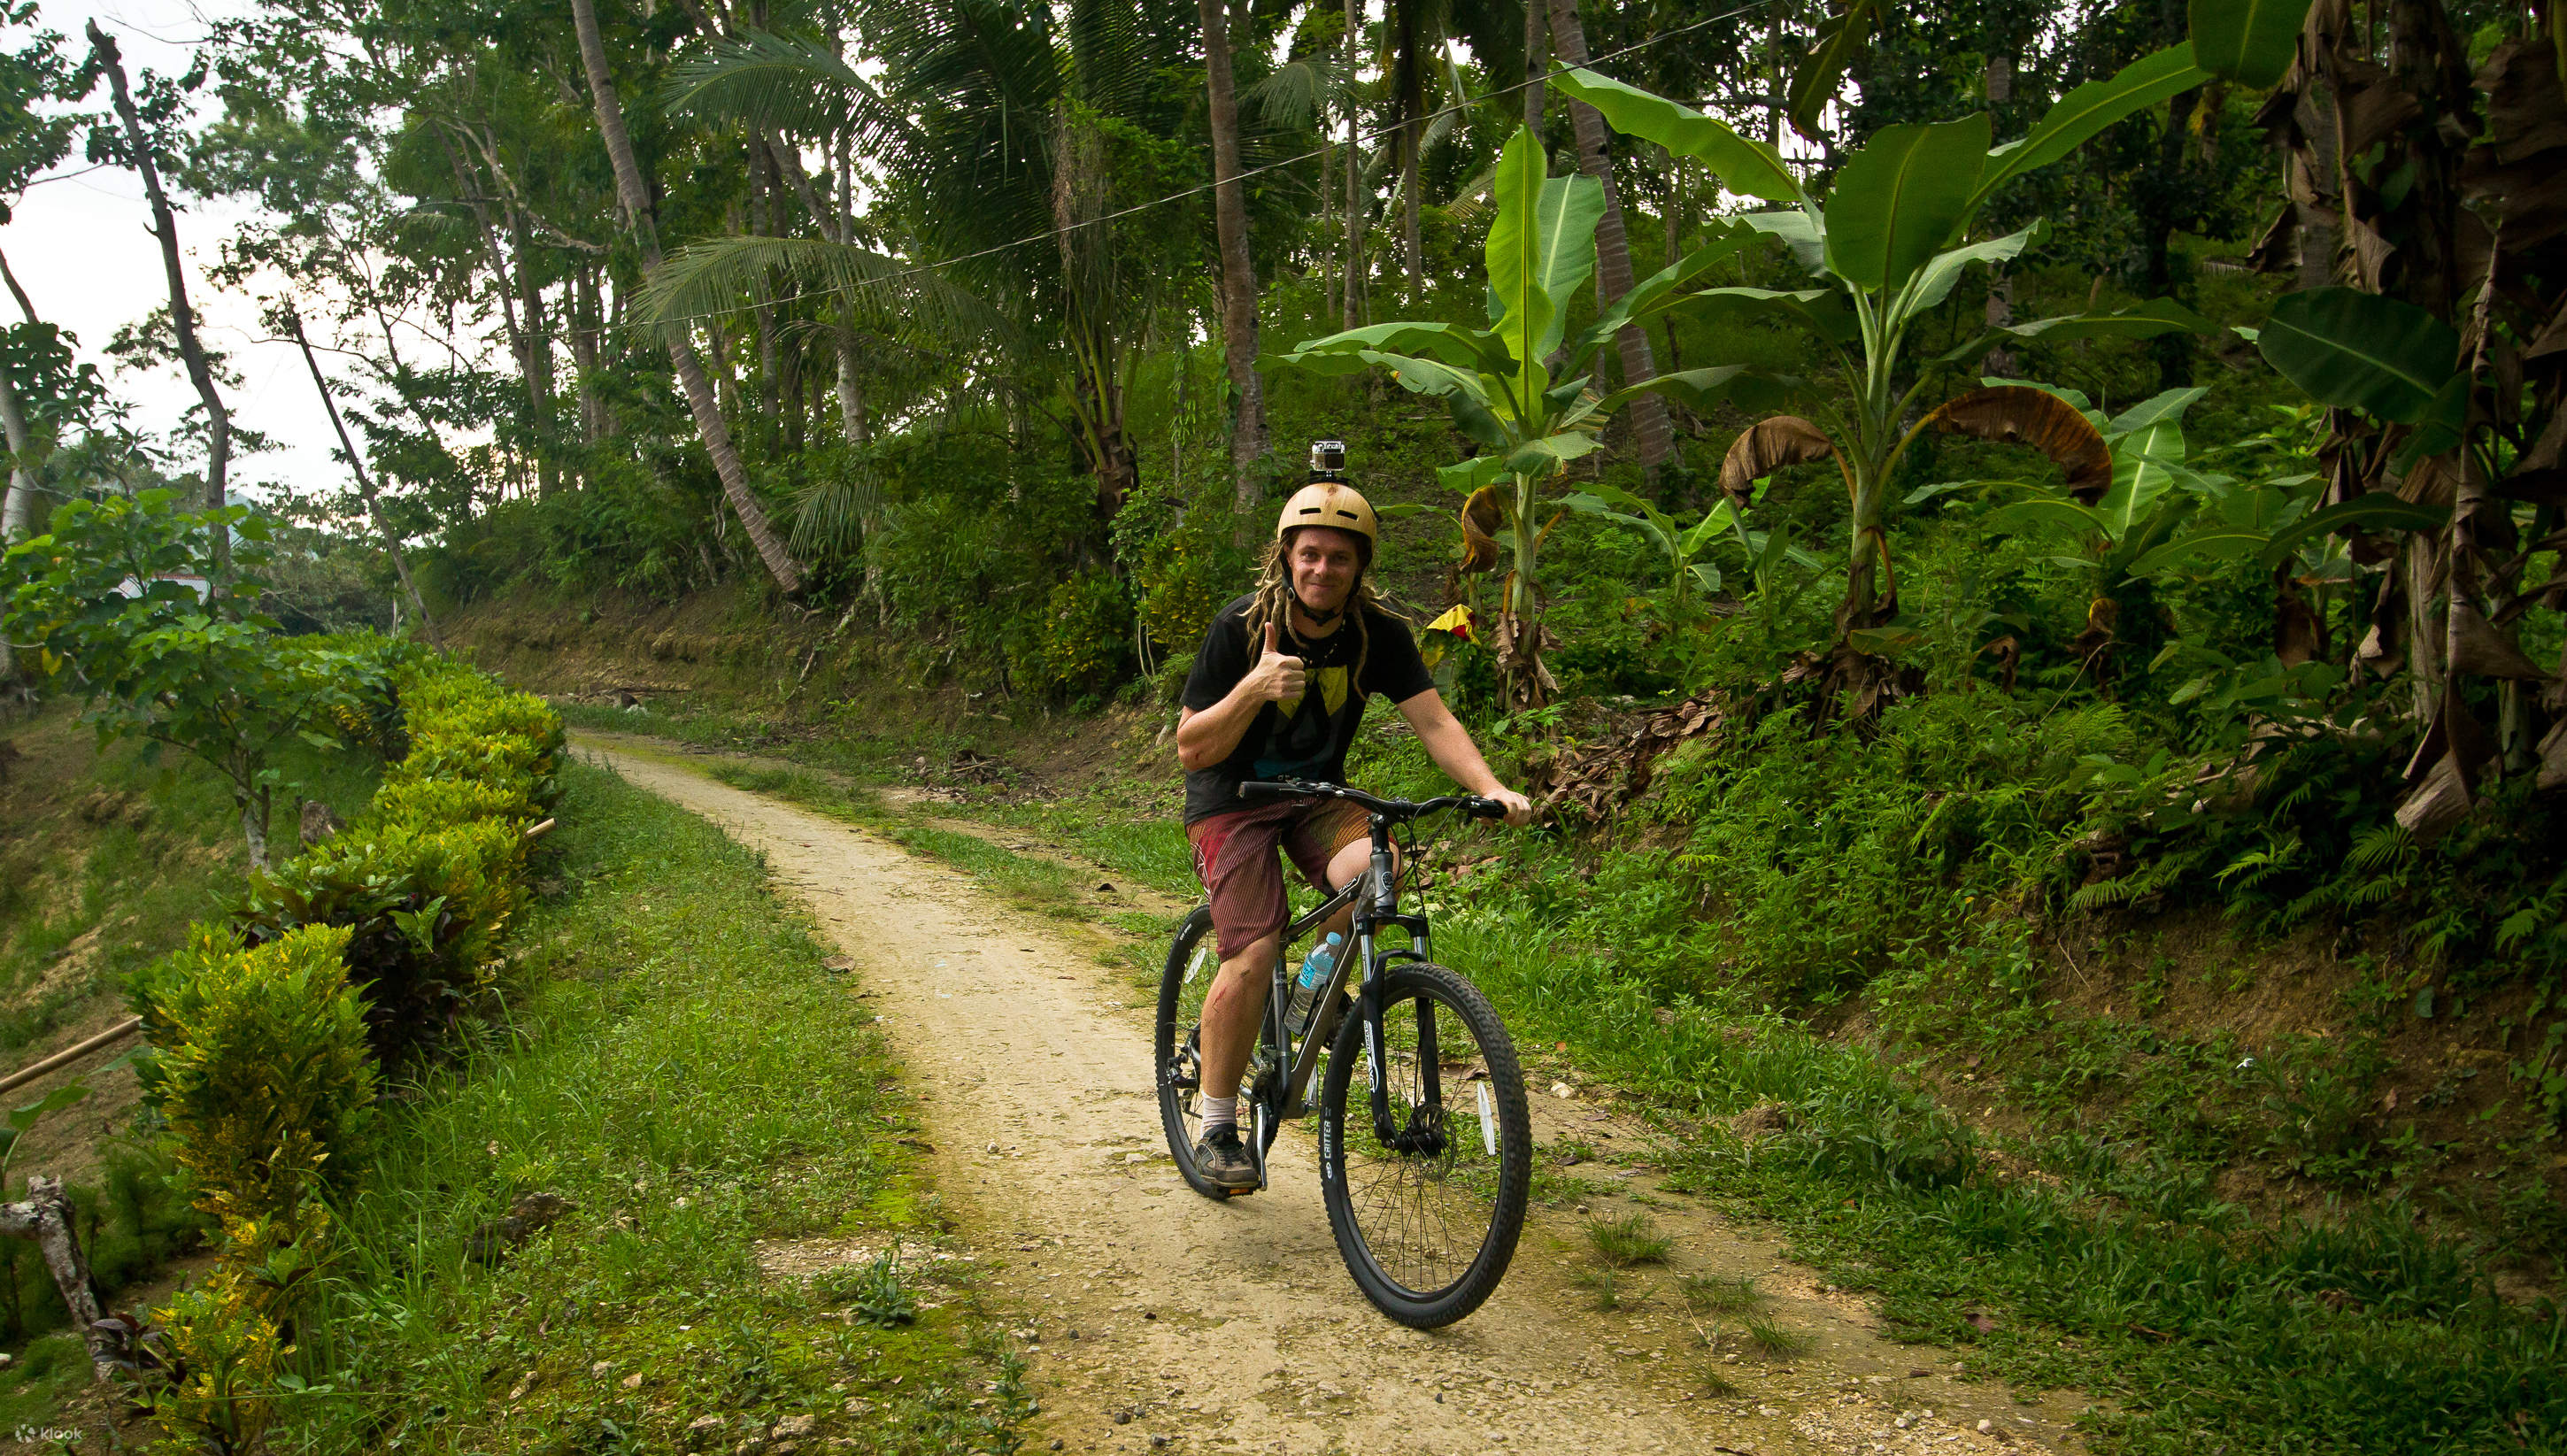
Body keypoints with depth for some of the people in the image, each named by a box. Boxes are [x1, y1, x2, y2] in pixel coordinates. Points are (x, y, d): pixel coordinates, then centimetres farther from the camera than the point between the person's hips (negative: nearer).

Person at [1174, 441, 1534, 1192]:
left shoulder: (1378, 634, -10)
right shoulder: (1239, 629, -18)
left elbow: (1432, 720, -16)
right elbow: (1191, 750, -18)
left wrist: (1491, 788, -33)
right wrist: (1255, 688, -35)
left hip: (1318, 797, 3)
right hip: (1232, 800, -3)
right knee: (1251, 957, -19)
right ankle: (1217, 1129, -1)